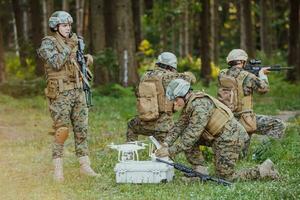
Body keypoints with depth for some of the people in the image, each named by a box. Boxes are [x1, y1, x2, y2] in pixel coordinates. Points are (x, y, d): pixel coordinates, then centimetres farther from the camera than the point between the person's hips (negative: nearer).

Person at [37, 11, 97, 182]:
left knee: (82, 130, 5)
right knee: (62, 131, -10)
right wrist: (70, 47, -15)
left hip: (78, 92, 6)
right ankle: (58, 168, 0)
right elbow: (56, 63, -20)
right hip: (60, 94, -6)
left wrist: (87, 60, 3)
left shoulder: (73, 42, 14)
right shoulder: (48, 43, -5)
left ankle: (85, 165, 8)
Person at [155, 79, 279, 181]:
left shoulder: (200, 105, -24)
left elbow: (193, 134, -28)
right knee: (185, 138, 4)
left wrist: (171, 151, -27)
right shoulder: (188, 105, 7)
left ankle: (264, 170, 4)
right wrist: (165, 145, -10)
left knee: (226, 177, -6)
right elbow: (179, 127, 5)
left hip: (230, 137, -10)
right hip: (217, 136, 10)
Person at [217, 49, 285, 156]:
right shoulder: (247, 77, -12)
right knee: (278, 125, 0)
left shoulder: (222, 75, 2)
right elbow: (264, 88, 4)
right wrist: (262, 74, 22)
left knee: (240, 155, 25)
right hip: (244, 119, -7)